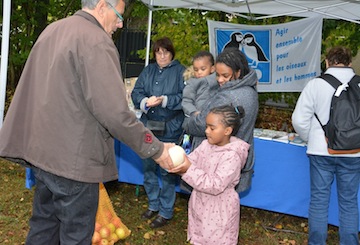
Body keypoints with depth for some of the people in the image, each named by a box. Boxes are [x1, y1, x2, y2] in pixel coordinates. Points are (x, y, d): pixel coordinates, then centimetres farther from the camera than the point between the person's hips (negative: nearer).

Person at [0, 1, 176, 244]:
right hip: (73, 160, -9)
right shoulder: (96, 41, -18)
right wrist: (156, 149, -15)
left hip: (41, 151, 9)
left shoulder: (51, 30, 10)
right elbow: (115, 113, -24)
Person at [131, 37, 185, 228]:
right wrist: (145, 102, -17)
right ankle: (153, 205, 33)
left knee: (167, 171, 1)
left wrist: (164, 100, -21)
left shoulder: (180, 71, -2)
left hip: (170, 128, -5)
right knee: (148, 168, 15)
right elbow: (136, 93, 3)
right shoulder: (148, 71, 12)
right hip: (148, 126, 5)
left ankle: (166, 212, 15)